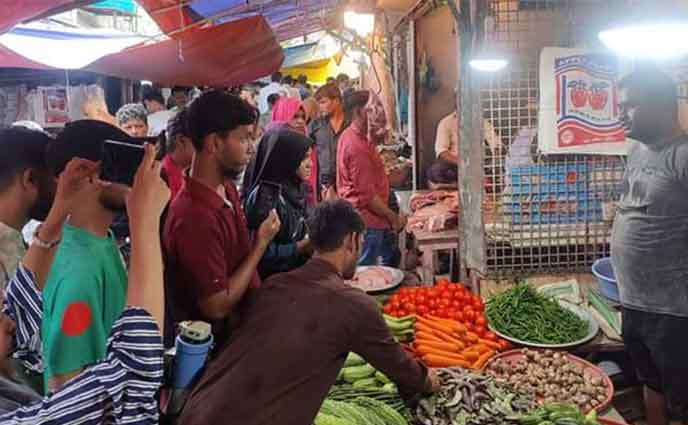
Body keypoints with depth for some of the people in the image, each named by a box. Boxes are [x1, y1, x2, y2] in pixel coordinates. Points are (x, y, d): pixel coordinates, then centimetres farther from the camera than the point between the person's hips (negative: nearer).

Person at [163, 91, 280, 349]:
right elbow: (216, 306, -26)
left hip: (239, 329, 8)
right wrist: (261, 244, -20)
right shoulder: (195, 216, -30)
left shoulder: (227, 189, -1)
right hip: (212, 344, -8)